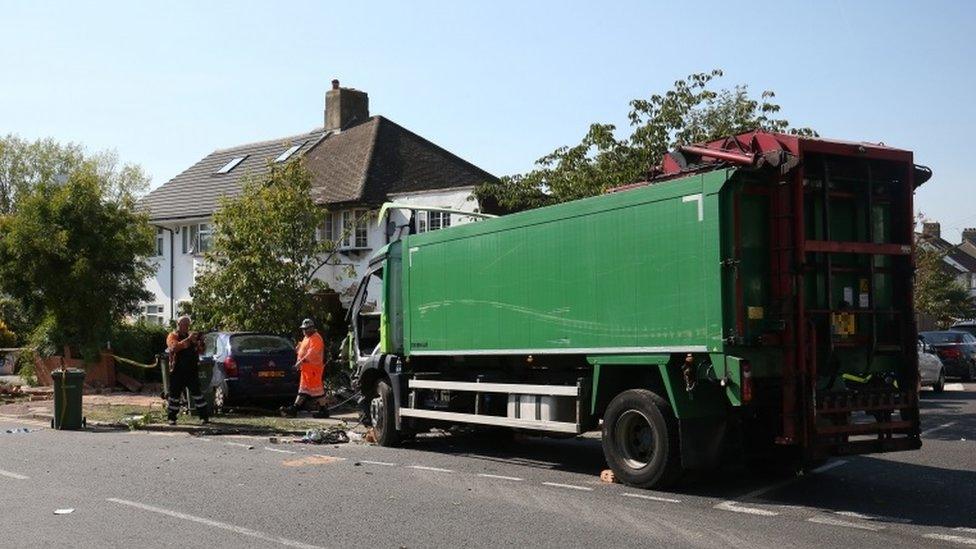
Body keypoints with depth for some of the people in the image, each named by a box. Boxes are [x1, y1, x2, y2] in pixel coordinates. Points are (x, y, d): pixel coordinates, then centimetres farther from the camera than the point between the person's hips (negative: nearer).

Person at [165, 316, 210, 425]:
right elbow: (175, 347, -21)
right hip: (177, 371, -3)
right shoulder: (172, 336, 1)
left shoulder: (191, 335, 15)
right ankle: (171, 418, 11)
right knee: (174, 394, 2)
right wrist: (188, 339, -26)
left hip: (191, 370, 3)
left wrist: (200, 343, -4)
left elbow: (200, 351, 17)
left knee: (197, 393, 1)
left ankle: (205, 416, 3)